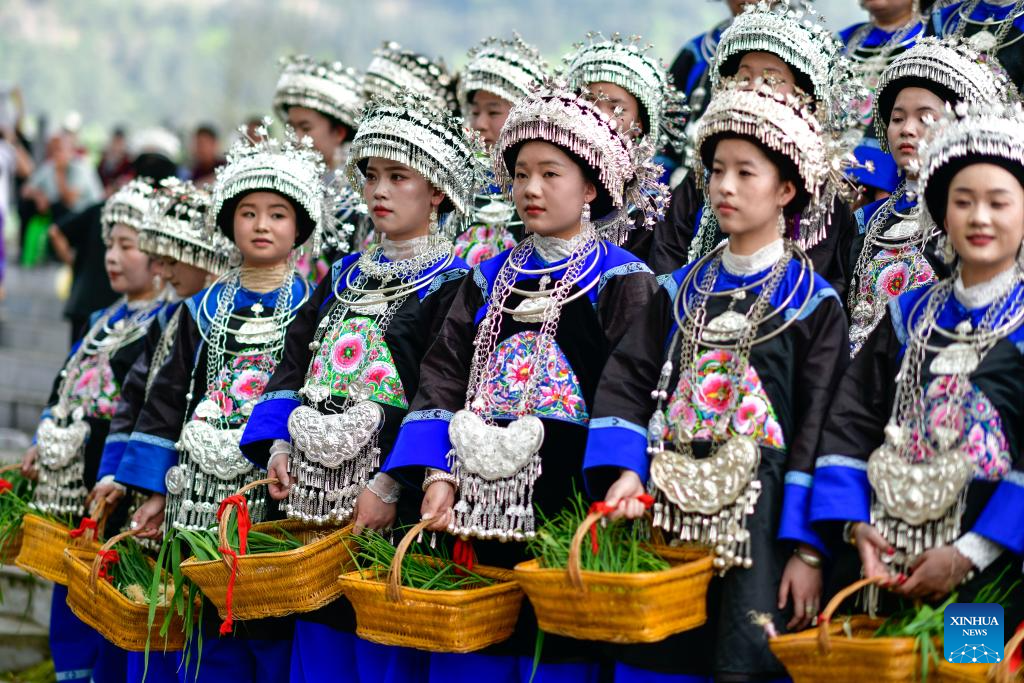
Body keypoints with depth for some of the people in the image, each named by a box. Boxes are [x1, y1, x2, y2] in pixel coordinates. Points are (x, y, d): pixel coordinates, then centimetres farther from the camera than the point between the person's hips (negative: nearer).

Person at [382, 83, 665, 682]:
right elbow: (445, 374, 7)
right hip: (481, 505, 5)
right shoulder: (492, 278, 14)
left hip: (564, 499, -5)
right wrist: (438, 474, -7)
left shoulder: (622, 280, -1)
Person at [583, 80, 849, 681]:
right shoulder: (682, 291, 13)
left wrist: (808, 549, -11)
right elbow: (628, 381, 5)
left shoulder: (813, 302, 0)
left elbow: (819, 427, -5)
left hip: (759, 520, -4)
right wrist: (623, 471, -12)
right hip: (669, 517, 4)